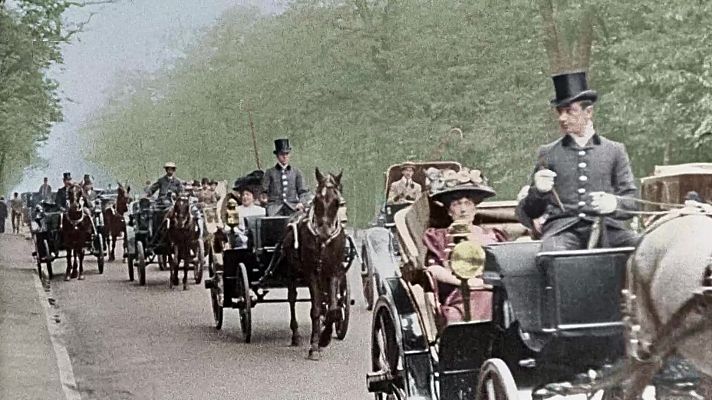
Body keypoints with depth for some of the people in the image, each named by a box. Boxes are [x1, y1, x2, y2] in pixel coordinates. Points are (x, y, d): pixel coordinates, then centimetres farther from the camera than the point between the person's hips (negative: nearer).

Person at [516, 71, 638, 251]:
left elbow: (633, 201, 12)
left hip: (606, 225, 1)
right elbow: (530, 213, 16)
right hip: (563, 228, -1)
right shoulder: (548, 153, 17)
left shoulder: (615, 150, 16)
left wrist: (614, 203, -11)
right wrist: (539, 191, -8)